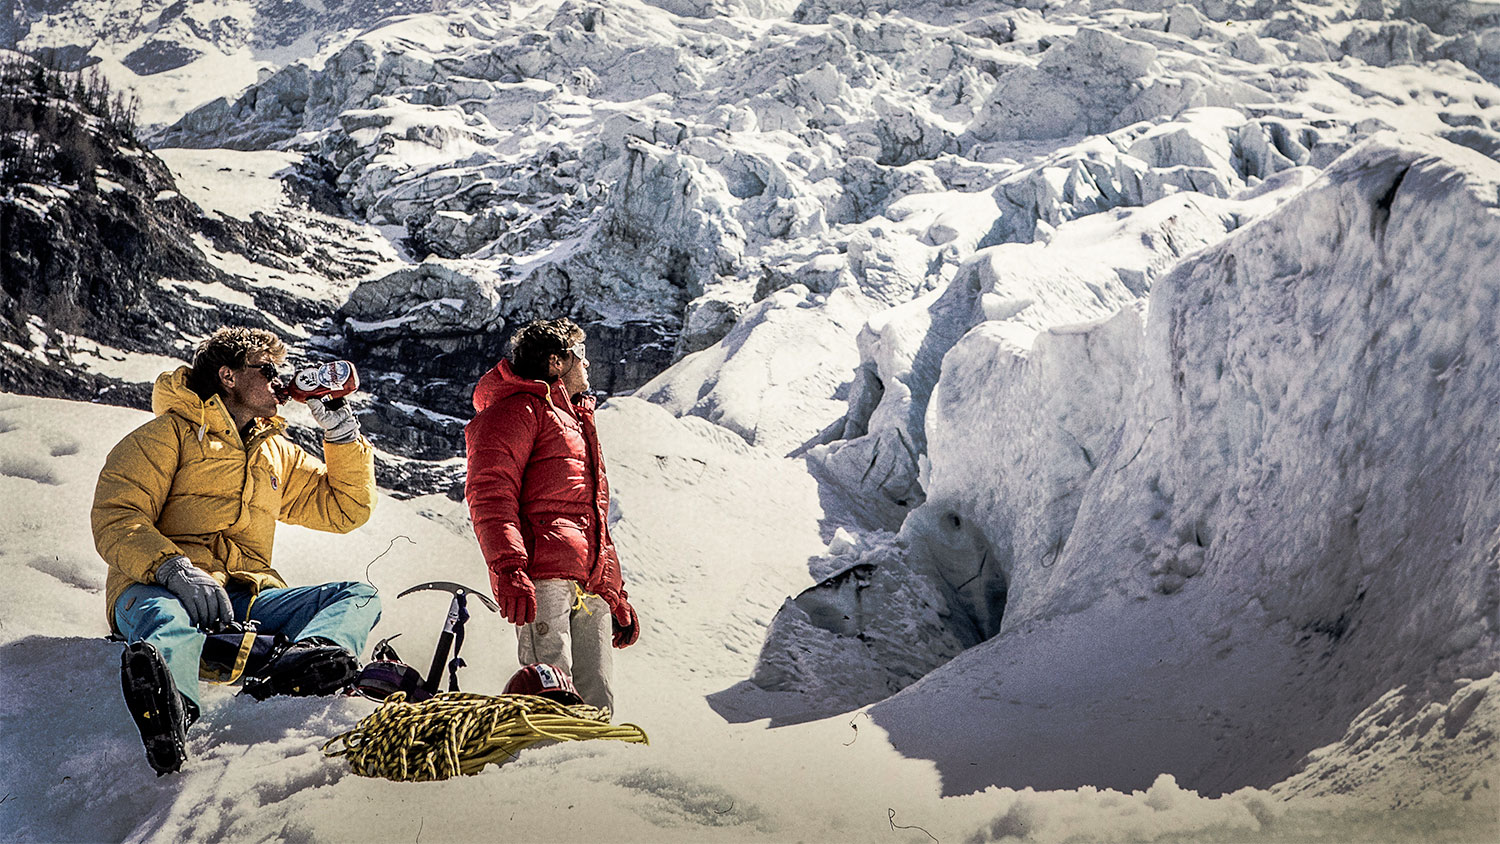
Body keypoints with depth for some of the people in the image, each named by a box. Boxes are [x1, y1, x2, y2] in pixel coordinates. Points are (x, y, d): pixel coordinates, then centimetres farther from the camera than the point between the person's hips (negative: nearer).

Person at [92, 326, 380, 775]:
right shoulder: (171, 433, 12)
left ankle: (296, 667, -56)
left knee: (360, 597, -19)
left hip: (247, 597, 5)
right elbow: (116, 517, -2)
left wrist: (341, 434, 20)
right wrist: (173, 568, -22)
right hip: (156, 586, -5)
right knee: (168, 622, -41)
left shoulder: (278, 453, 31)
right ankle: (168, 706, -79)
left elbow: (346, 509, 33)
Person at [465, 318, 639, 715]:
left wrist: (618, 599, 30)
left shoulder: (578, 422, 35)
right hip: (542, 578, -8)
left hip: (591, 588, 8)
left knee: (597, 705, -1)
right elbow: (489, 494, -9)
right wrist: (509, 569, -24)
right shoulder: (519, 410, 5)